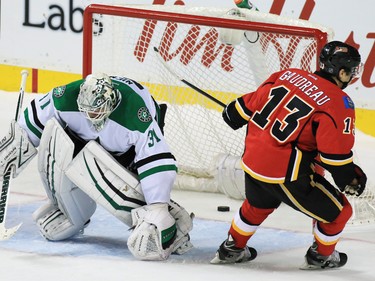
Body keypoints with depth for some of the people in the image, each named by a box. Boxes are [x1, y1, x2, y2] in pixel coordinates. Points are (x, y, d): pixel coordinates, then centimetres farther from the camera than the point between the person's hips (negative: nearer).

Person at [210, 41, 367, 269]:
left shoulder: (288, 75, 3)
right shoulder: (338, 102, -14)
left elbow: (253, 102, 13)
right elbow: (335, 152, -18)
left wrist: (236, 113, 33)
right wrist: (350, 179, -2)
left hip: (252, 160, 7)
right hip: (286, 173, -7)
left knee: (258, 204, 37)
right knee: (337, 211, 12)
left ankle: (232, 248, 52)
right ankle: (321, 255, 32)